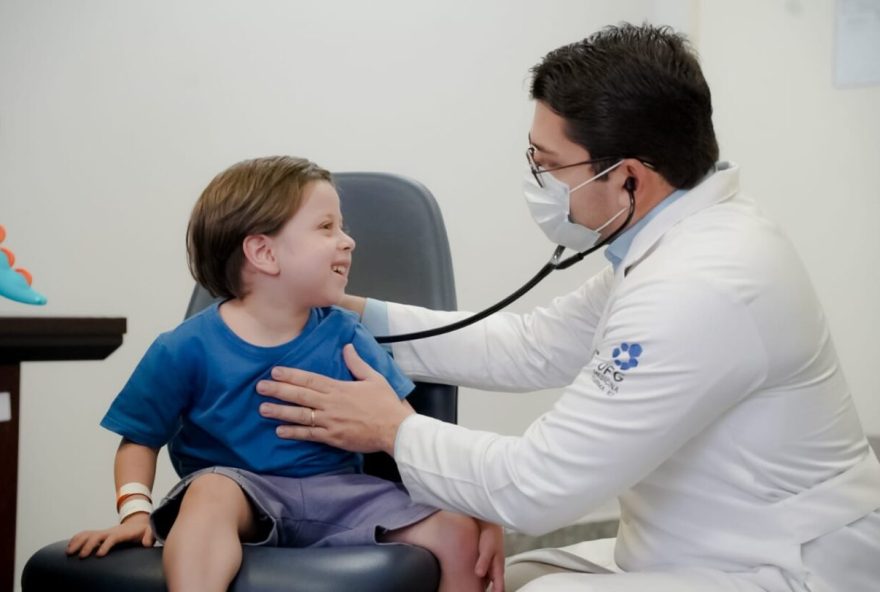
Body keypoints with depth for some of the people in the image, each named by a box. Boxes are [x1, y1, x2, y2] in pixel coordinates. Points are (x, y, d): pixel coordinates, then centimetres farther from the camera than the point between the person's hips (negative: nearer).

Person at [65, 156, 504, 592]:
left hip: (335, 492, 3)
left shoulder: (344, 338, -2)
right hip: (239, 490, -2)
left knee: (458, 534, -13)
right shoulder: (188, 348, -7)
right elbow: (140, 439, 3)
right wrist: (135, 511, -15)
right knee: (210, 490, -38)